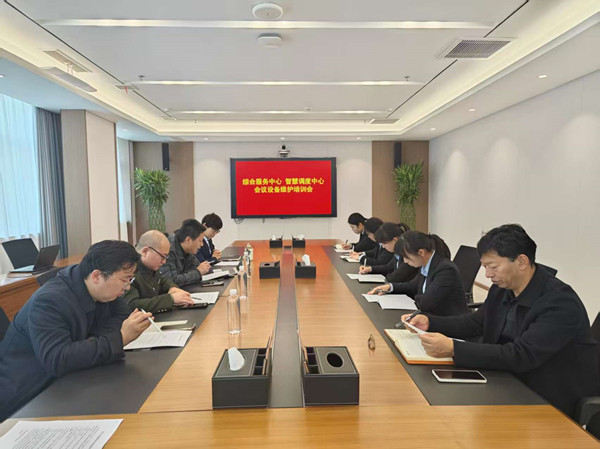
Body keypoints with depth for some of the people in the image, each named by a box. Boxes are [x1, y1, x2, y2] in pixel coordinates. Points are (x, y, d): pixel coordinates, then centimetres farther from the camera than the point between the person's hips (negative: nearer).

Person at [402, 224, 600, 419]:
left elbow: (520, 356, -32)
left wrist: (453, 348, -36)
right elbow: (475, 322, 9)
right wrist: (429, 322, -6)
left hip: (555, 401, -6)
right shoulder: (501, 289, -3)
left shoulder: (561, 302, -25)